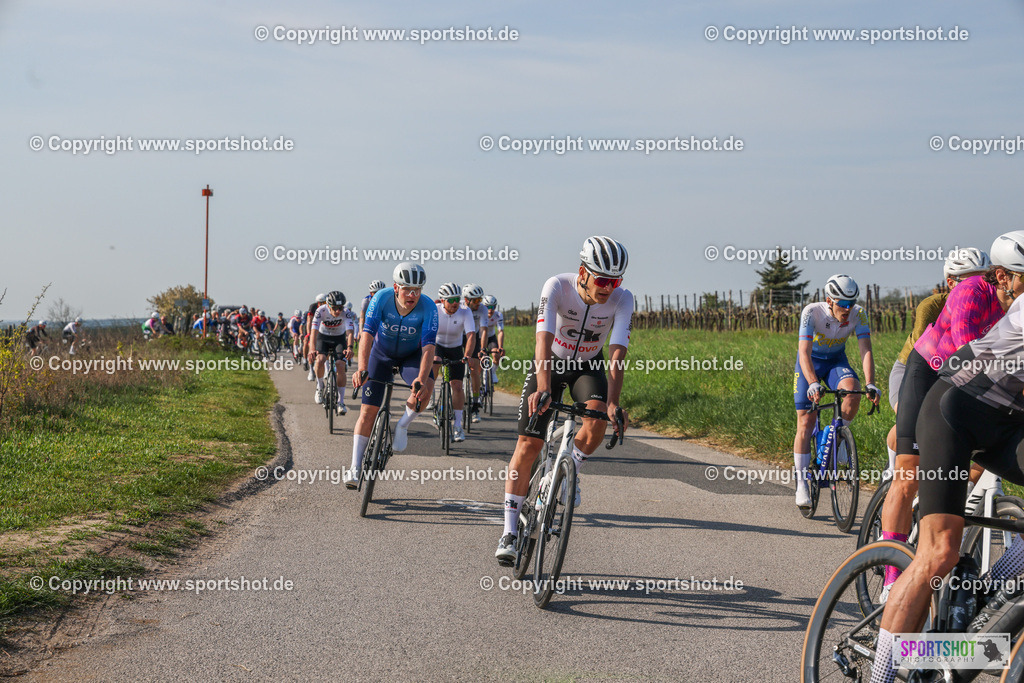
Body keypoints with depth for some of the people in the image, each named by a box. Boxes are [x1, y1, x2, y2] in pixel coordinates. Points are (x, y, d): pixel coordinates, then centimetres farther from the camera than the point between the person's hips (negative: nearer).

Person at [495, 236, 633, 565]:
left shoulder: (622, 299, -24)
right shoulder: (557, 286, -29)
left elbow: (617, 356, -32)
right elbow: (544, 340, -39)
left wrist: (613, 403, -45)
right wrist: (542, 388, -54)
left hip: (589, 365, 1)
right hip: (551, 362, -1)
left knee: (597, 422, -29)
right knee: (528, 445, -9)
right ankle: (510, 532, 1)